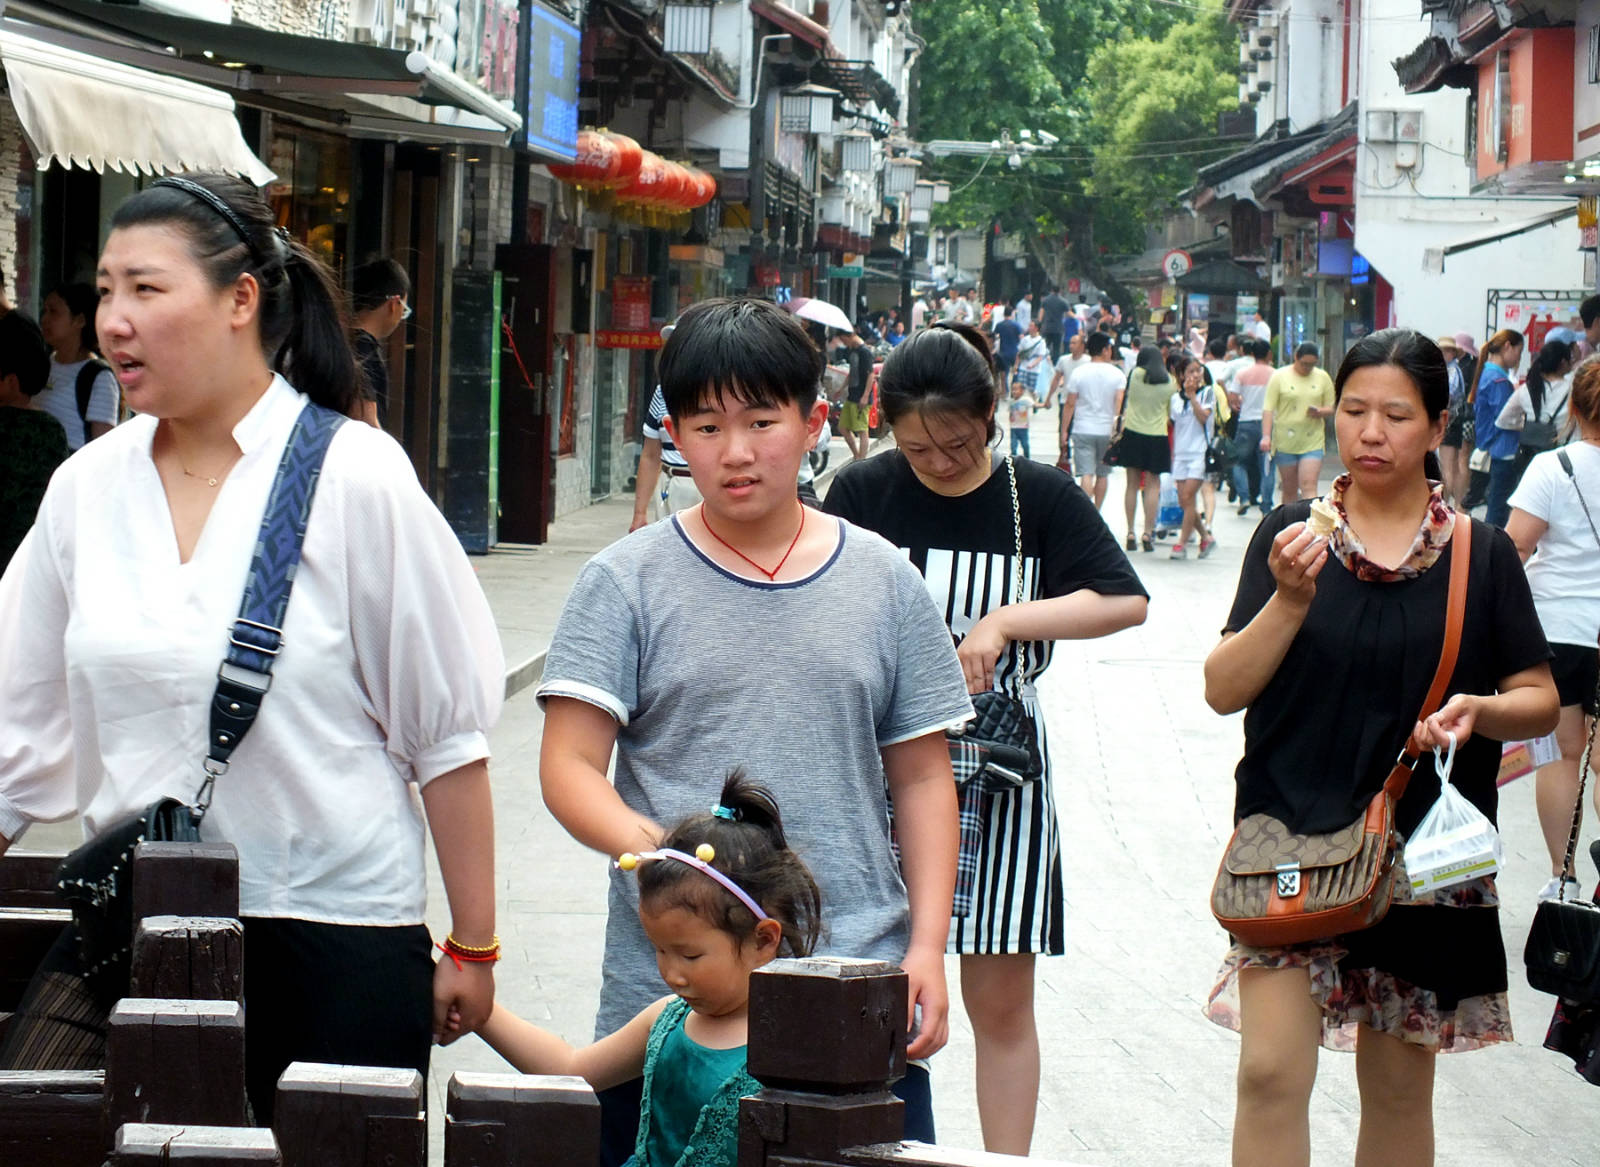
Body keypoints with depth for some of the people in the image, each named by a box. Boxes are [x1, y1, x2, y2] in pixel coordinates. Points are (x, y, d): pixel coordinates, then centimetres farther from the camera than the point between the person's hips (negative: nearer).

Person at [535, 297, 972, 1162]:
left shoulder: (882, 581, 9)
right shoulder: (626, 582, 3)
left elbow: (922, 778, 12)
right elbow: (569, 767, -2)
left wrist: (926, 946, 2)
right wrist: (653, 849, -21)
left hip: (859, 993, 1)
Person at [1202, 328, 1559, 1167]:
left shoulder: (1479, 553, 2)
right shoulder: (1291, 534, 1)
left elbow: (1539, 701, 6)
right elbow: (1224, 690, -5)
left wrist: (1479, 710, -16)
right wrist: (1290, 599, -20)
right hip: (1292, 837, -1)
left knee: (1399, 1087, 9)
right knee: (1271, 1073, -11)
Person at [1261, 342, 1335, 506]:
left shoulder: (1322, 377, 7)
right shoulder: (1280, 376, 0)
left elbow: (1331, 408, 12)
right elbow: (1268, 409, -3)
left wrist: (1320, 412, -12)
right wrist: (1266, 436, -15)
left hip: (1313, 442, 0)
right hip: (1285, 442, 0)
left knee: (1309, 486, -13)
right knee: (1289, 489, 8)